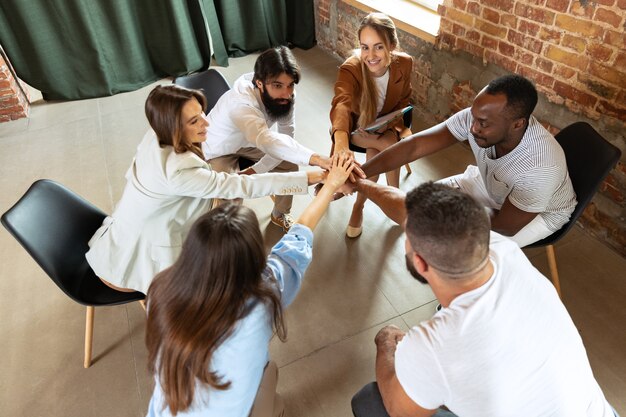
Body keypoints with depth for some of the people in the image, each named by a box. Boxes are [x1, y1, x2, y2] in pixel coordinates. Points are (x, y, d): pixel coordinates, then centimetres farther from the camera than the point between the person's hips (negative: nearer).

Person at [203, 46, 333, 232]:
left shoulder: (285, 94, -24)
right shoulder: (241, 102, -44)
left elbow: (287, 135, -16)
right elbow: (267, 141, -62)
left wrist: (257, 169, -25)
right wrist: (318, 159, -75)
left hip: (249, 142, 6)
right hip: (219, 150, -5)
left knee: (290, 164, -7)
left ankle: (279, 215, 20)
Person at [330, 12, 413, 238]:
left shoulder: (404, 63, -18)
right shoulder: (350, 69, -31)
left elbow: (402, 102, -1)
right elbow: (341, 105, -52)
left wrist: (401, 127, -22)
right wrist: (341, 143, -71)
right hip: (354, 128, -3)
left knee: (375, 154, -27)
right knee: (391, 145, -28)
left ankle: (359, 205, -4)